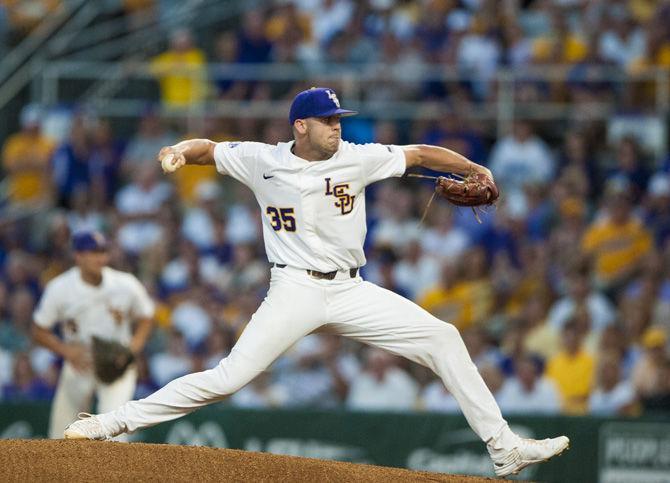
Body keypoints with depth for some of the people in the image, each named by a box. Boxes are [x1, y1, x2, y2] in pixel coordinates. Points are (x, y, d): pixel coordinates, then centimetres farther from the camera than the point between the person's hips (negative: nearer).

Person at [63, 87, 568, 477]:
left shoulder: (356, 159, 1)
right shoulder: (262, 161, -2)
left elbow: (418, 154, 3)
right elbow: (208, 148, 8)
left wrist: (474, 170, -8)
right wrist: (180, 151, -14)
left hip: (351, 292, 3)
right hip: (294, 291, -3)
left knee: (443, 339, -5)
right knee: (228, 377, -16)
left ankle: (503, 447, 0)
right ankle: (112, 422, -10)